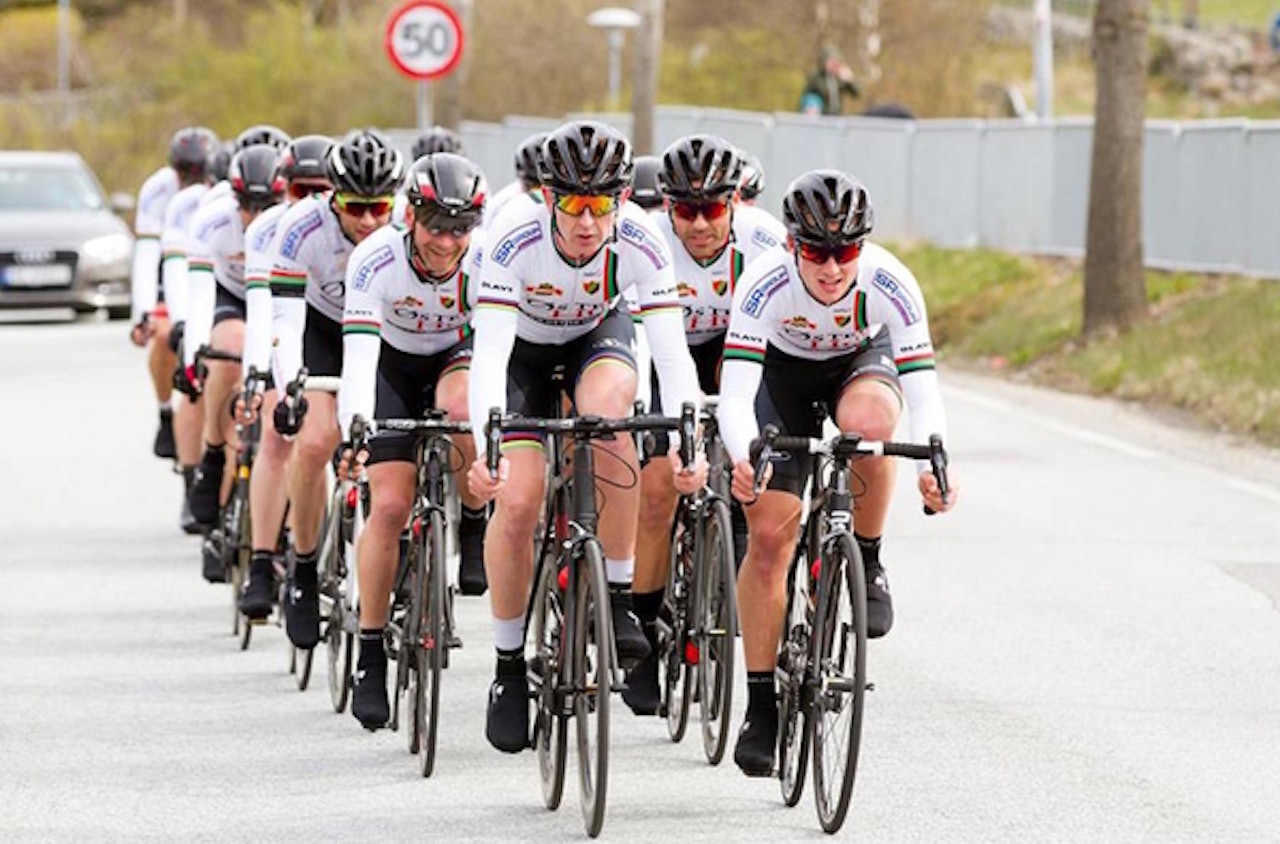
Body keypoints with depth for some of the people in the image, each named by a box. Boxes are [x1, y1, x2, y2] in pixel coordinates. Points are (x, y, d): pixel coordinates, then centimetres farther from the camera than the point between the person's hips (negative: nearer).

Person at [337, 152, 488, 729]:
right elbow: (359, 349, -38)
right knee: (390, 505, -14)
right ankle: (371, 658, -4)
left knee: (460, 409, -37)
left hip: (457, 356, 1)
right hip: (393, 363, -1)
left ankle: (474, 526, -8)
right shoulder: (376, 260, -31)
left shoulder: (486, 262, -28)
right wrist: (355, 425, -52)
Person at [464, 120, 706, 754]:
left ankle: (617, 599, -23)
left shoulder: (639, 243, -31)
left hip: (597, 335, 1)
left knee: (608, 404, -35)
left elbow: (672, 351, -34)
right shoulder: (515, 239, -35)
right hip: (522, 348, 0)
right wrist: (485, 450, -53)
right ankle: (509, 664, 4)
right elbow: (489, 352, -40)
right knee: (517, 500, -17)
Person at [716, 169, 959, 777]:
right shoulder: (766, 283, -34)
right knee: (768, 537, -10)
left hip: (862, 362, 0)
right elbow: (735, 394, -39)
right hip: (784, 372, 0)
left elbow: (922, 391, -35)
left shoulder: (889, 283, -33)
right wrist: (743, 461, -58)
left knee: (867, 419, -38)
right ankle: (761, 708, 0)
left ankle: (867, 563, -13)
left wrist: (933, 468, -54)